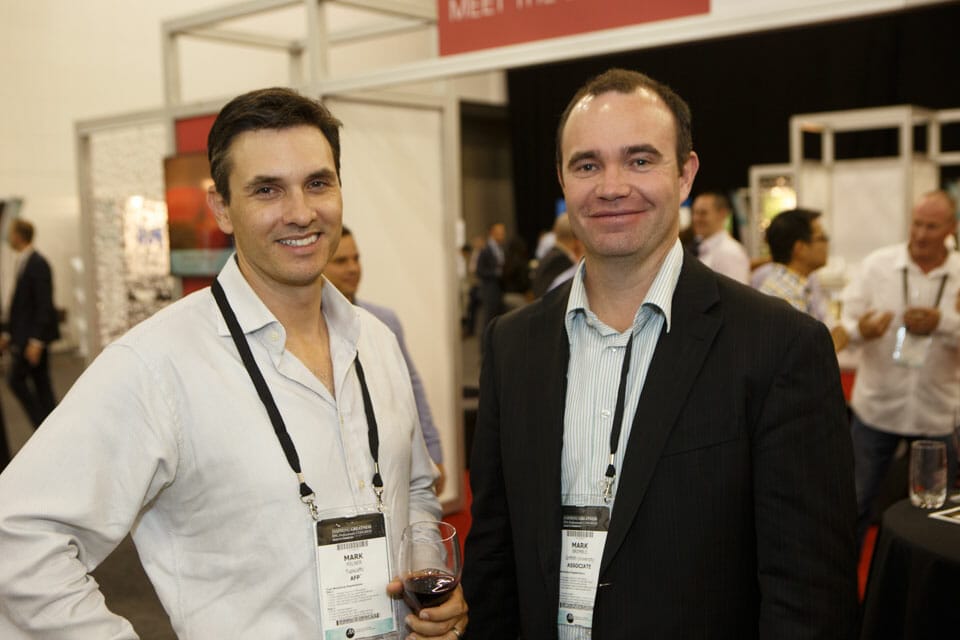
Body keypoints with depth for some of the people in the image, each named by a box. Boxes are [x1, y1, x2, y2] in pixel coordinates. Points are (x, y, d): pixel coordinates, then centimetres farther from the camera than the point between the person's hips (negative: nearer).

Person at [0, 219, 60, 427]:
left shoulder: (38, 264, -17)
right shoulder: (23, 262, 11)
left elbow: (44, 305, -20)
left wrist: (36, 341, -22)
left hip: (35, 335, -9)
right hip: (24, 334, 9)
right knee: (40, 381, 10)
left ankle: (44, 424, 2)